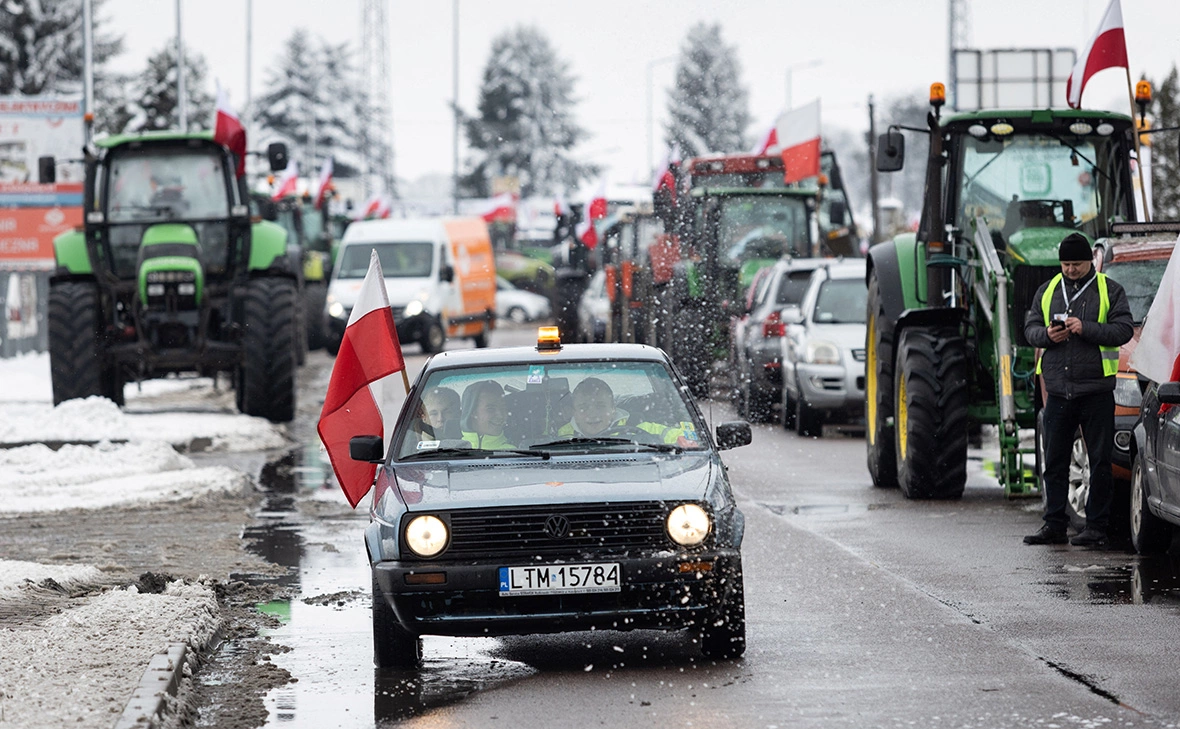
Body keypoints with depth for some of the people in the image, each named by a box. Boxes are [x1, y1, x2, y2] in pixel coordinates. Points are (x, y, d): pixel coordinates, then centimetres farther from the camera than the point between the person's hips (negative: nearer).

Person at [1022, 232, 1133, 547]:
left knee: (1099, 461, -1)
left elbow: (1123, 331, -7)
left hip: (1096, 391, -4)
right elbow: (1030, 328, 13)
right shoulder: (1047, 290, 14)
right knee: (1054, 461, 6)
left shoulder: (1109, 291, 2)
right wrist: (1046, 335, -9)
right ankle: (1054, 525, 13)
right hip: (1058, 391, 4)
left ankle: (1096, 526, 4)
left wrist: (1086, 329, -19)